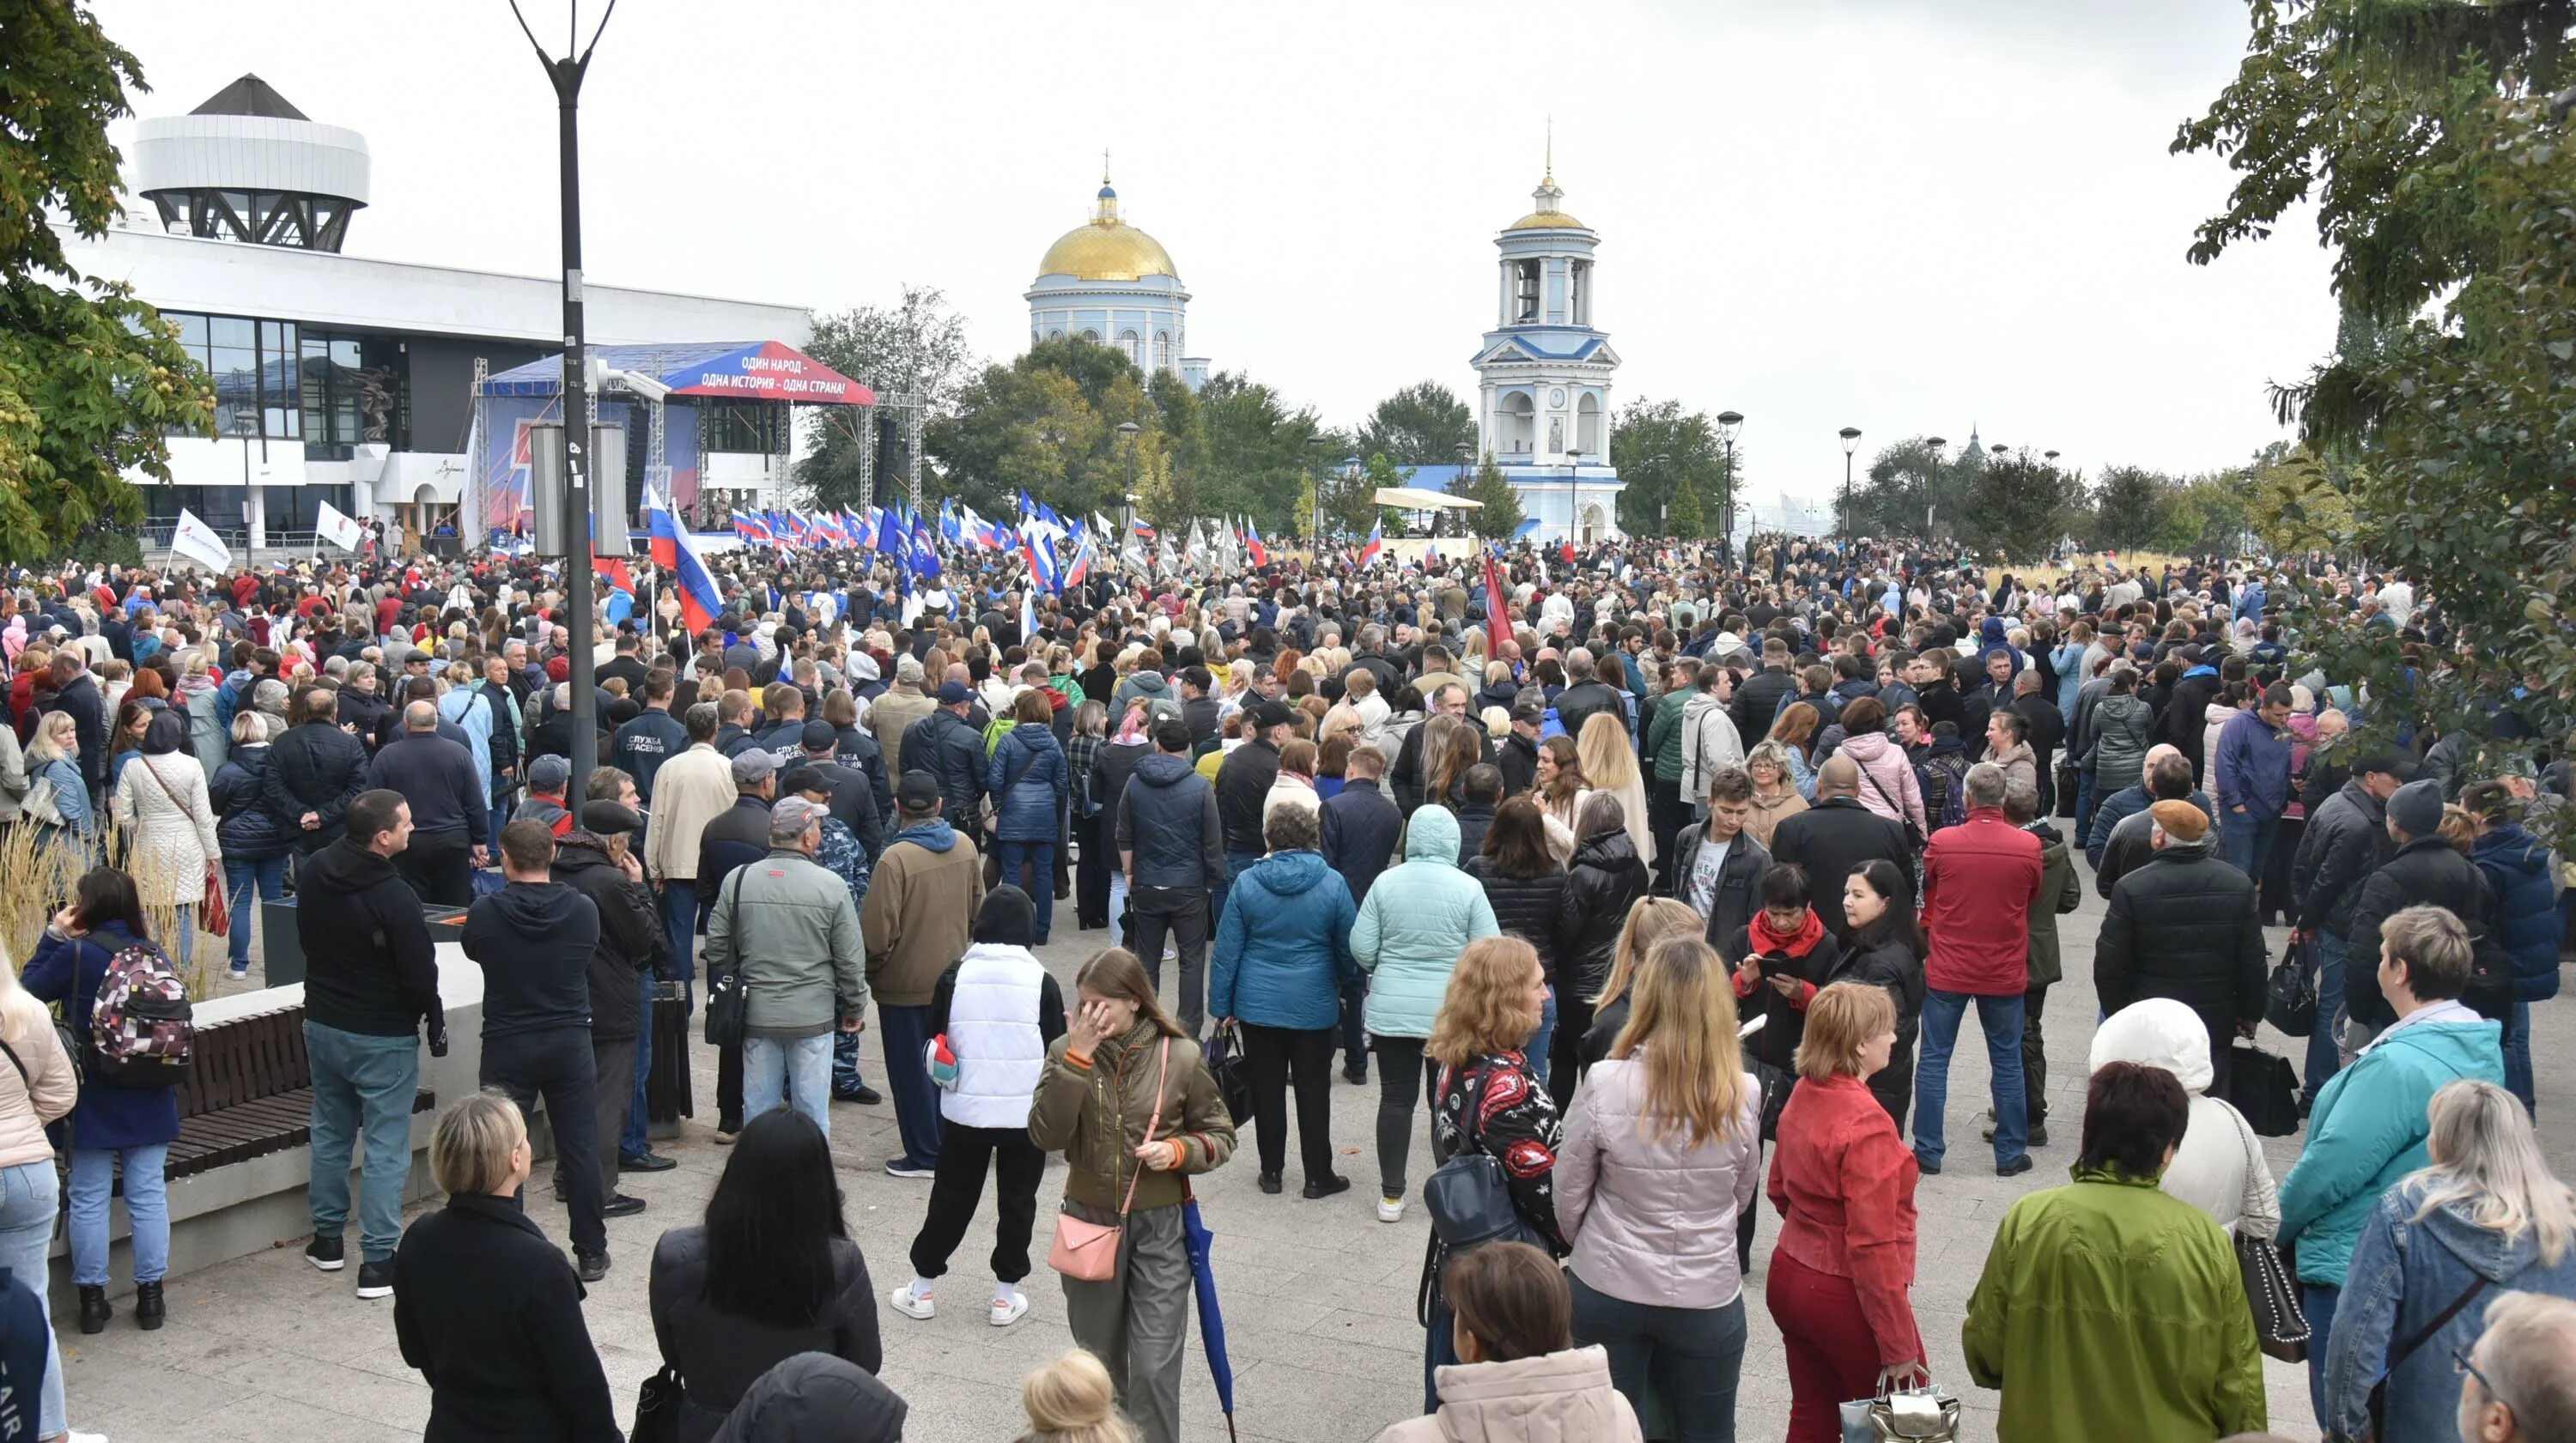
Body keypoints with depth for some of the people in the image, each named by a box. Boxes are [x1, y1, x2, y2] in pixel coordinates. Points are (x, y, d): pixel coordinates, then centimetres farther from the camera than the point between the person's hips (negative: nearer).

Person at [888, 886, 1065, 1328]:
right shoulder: (1041, 982, -9)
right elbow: (1056, 1050, -3)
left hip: (965, 1109, 1)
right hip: (1027, 1113, -1)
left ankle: (922, 1288, 22)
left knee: (951, 1196, 14)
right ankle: (1006, 1295, 17)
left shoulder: (955, 976, -6)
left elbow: (935, 1043, 2)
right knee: (1017, 1200, 11)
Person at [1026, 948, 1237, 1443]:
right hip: (1089, 1220, 3)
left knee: (1154, 1368, -5)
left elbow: (1219, 1135, 2)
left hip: (1159, 1226, -2)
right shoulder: (1066, 1052, -7)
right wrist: (1077, 1058, -25)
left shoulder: (1180, 1056, -11)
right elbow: (1046, 1135, -18)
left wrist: (1178, 1151, -19)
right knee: (1097, 1359, 18)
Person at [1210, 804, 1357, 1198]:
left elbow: (1227, 949, -4)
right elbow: (1349, 948, 0)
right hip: (1314, 1006, 0)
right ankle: (1318, 1176, 14)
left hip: (1258, 1004, 1)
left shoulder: (1246, 883, -7)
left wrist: (1221, 1005, 4)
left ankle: (1271, 1172, 19)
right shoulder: (1332, 885, -8)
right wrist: (1344, 982, 21)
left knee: (1267, 1089, 11)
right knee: (1314, 1091, 9)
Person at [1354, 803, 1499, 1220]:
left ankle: (1391, 1195, 13)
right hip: (1452, 1012, -1)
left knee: (1395, 1098, 8)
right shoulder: (1468, 888, -9)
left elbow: (1361, 948, -3)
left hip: (1391, 1009, 1)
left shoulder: (1386, 883, -5)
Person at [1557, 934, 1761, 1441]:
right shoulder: (1743, 1094, -14)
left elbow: (1568, 1196, -6)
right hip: (1707, 1296, 1)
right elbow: (1741, 1196, 3)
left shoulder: (1605, 1083, -18)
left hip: (1607, 1290, 0)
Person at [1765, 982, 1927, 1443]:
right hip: (1844, 1296, -8)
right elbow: (1873, 1244, -24)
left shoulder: (1803, 1094, 1)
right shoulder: (1866, 1123, -24)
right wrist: (1899, 1345, -19)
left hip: (1788, 1279, 8)